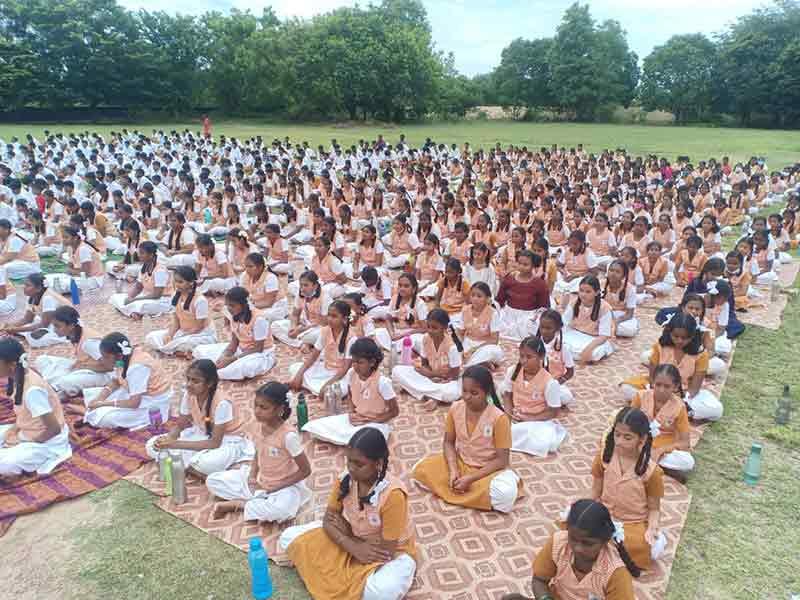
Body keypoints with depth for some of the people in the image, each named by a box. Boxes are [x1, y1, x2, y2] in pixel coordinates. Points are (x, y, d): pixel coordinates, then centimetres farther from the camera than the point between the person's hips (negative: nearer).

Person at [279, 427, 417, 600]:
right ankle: (350, 580, -6)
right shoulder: (346, 479, -15)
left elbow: (386, 549, -26)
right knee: (289, 537, -7)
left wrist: (344, 527, -15)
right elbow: (328, 521, -7)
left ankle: (340, 584, -7)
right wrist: (354, 548, -25)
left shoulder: (392, 494, -31)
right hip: (351, 541, 6)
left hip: (391, 554, -5)